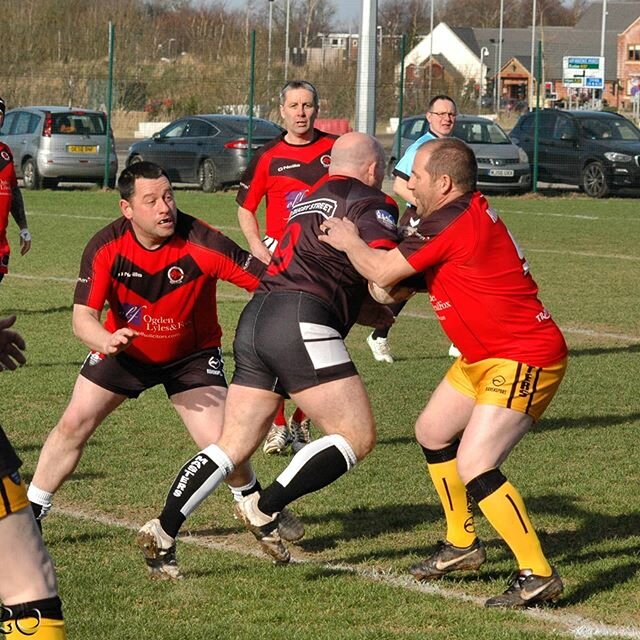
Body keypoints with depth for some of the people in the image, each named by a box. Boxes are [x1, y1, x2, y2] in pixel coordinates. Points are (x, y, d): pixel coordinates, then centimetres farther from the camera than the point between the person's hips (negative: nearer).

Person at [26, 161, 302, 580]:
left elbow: (268, 280, -30)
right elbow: (83, 316, -23)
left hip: (192, 354, -2)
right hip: (125, 350, 2)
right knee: (74, 424, -3)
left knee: (220, 443, -14)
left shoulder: (201, 243, -31)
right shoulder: (106, 248, -23)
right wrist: (105, 339, -44)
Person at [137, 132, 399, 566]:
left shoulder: (311, 201, 29)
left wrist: (379, 313, 25)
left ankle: (164, 531, 3)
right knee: (358, 436, -4)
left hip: (256, 319, 9)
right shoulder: (372, 204, 3)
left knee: (234, 447, 11)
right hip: (300, 322, -9)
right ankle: (265, 509, -10)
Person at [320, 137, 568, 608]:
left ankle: (538, 575, -14)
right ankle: (462, 544, 35)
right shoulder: (470, 210, 7)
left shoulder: (451, 221, -23)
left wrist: (349, 241, -3)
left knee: (474, 466, -20)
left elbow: (382, 272, -20)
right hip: (486, 357, 11)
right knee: (432, 433, 22)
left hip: (525, 361, -11)